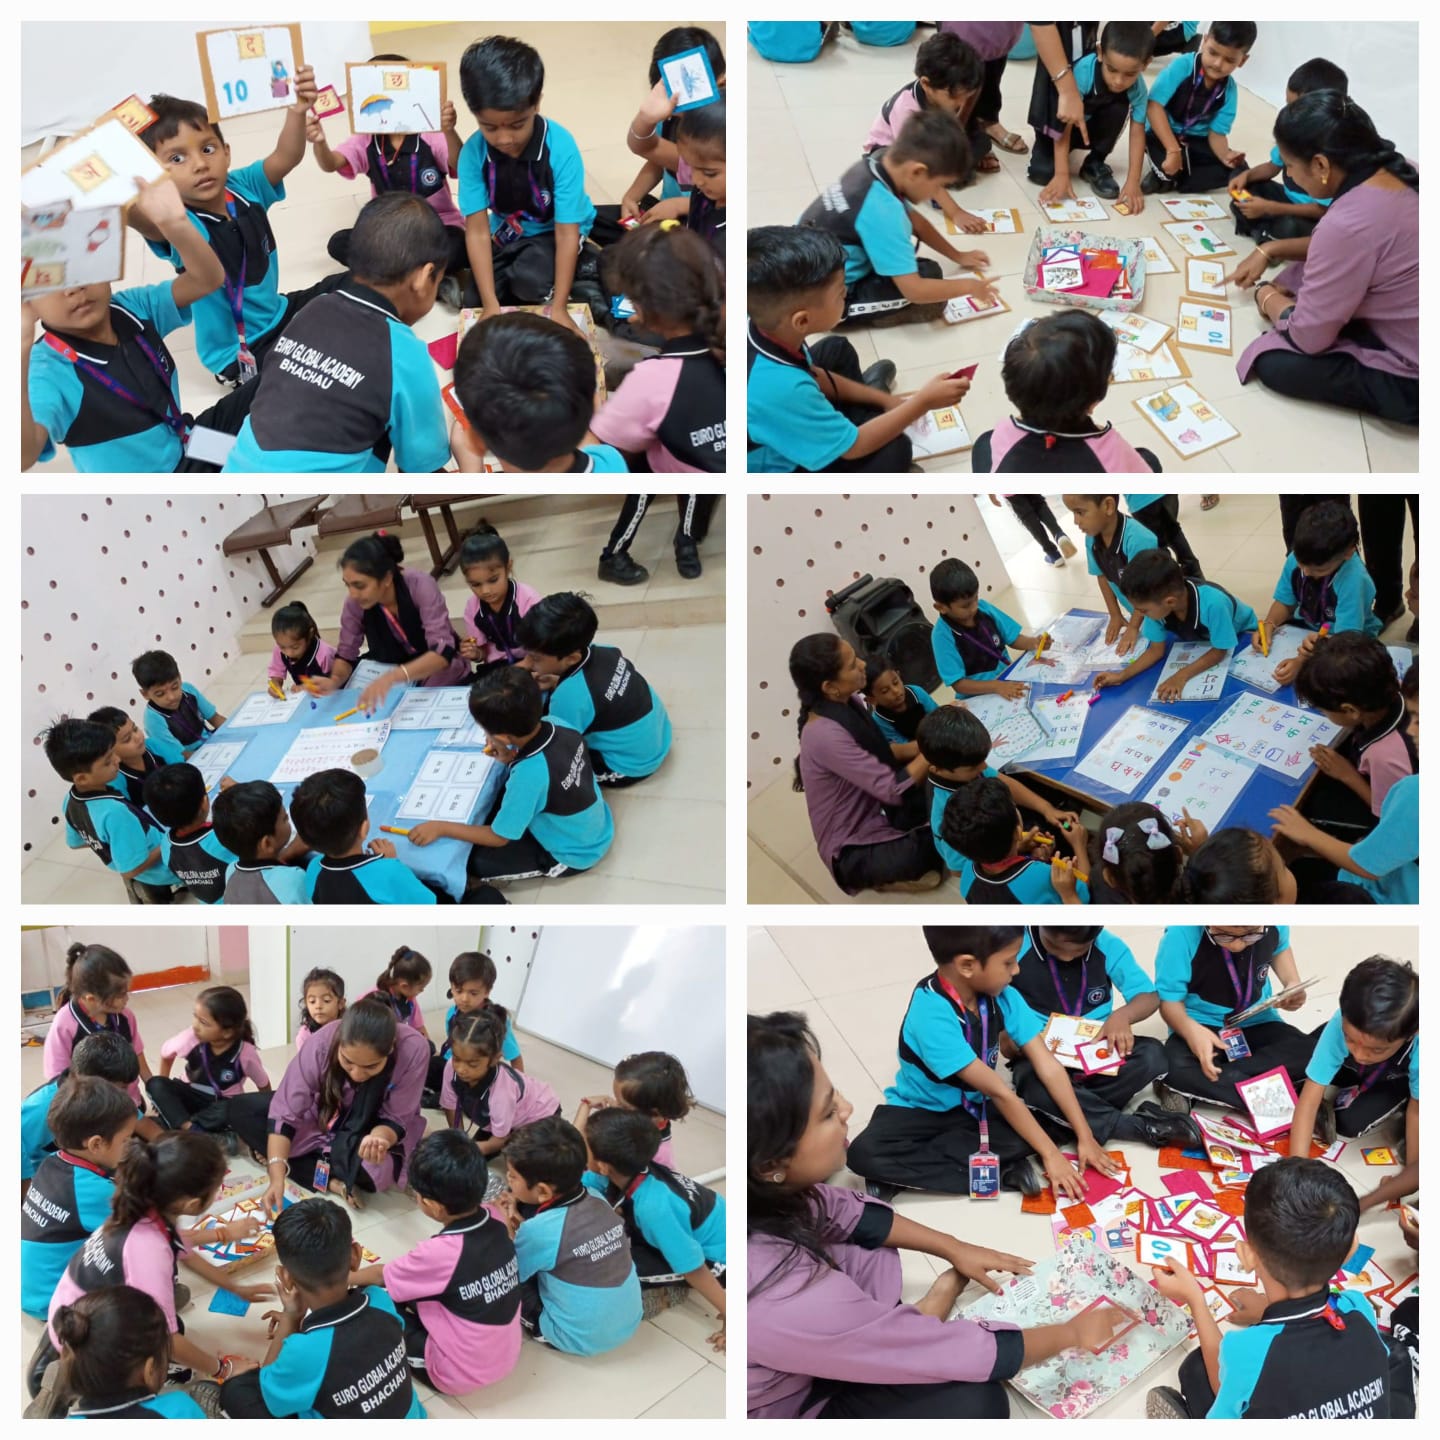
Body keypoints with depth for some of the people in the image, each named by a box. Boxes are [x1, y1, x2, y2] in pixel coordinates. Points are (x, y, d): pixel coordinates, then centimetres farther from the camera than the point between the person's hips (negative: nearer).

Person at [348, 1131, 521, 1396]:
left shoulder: (440, 1252, -27)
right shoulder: (495, 1219, -12)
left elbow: (380, 1276, -4)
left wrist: (341, 1278, 12)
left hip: (459, 1375, -7)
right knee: (411, 1280, 19)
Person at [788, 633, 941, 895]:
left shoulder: (846, 703, -6)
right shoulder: (825, 736, -32)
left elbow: (881, 753, 5)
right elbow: (893, 789, -31)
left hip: (873, 813, 8)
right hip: (853, 851, -8)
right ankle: (871, 874, -1)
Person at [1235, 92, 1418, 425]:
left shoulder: (1348, 223, -29)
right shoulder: (1402, 173, -3)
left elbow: (1308, 337, -18)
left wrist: (1267, 298, 2)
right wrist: (1273, 249, 16)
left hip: (1413, 383, -9)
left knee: (1273, 363, -5)